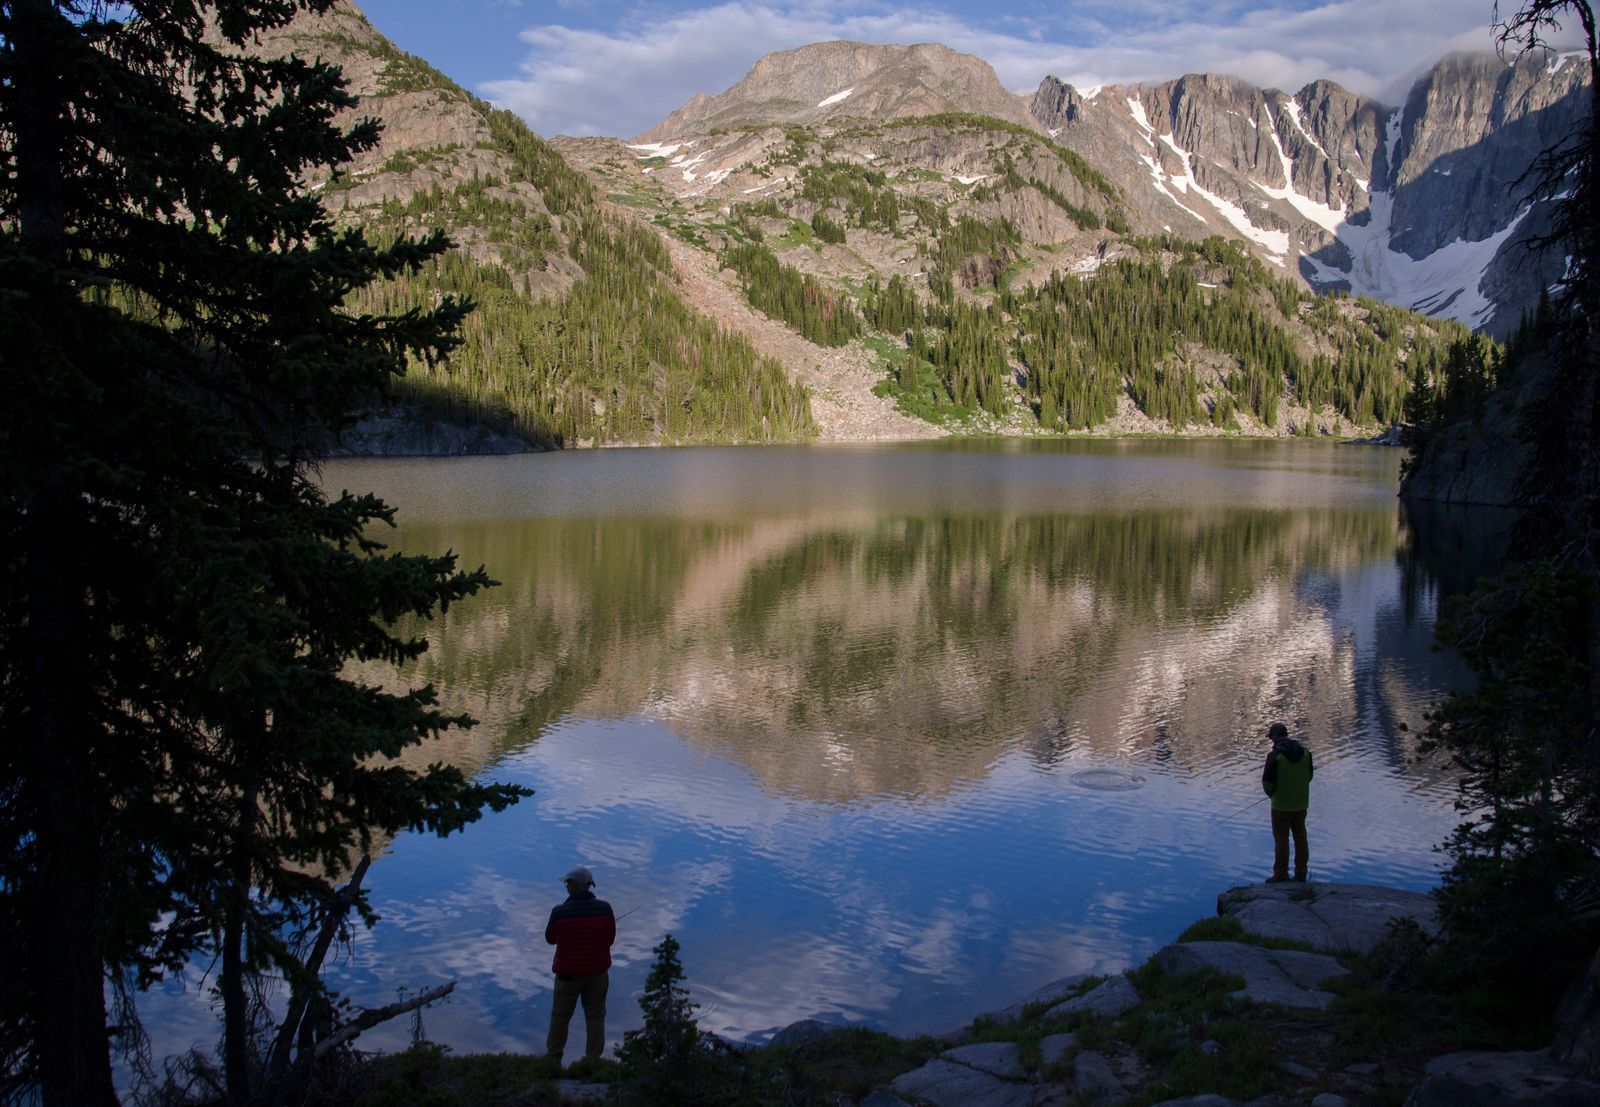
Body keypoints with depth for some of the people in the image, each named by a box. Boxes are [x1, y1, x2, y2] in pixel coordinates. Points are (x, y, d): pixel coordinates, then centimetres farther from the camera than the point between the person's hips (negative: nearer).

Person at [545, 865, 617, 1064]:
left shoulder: (560, 912, -22)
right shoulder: (604, 908, -16)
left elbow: (550, 938, -3)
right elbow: (610, 938, -4)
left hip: (568, 973, -1)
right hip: (597, 972, 1)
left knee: (560, 1016, 19)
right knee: (595, 1017, 15)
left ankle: (554, 1057, 34)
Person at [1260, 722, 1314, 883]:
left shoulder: (1275, 756, -18)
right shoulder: (1305, 752, -1)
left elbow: (1267, 783, -13)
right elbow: (1309, 776, 9)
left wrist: (1272, 794, 7)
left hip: (1281, 805, -5)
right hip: (1301, 803, 5)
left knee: (1281, 839, 5)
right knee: (1300, 838, 16)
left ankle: (1281, 875, 10)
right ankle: (1301, 873, 23)